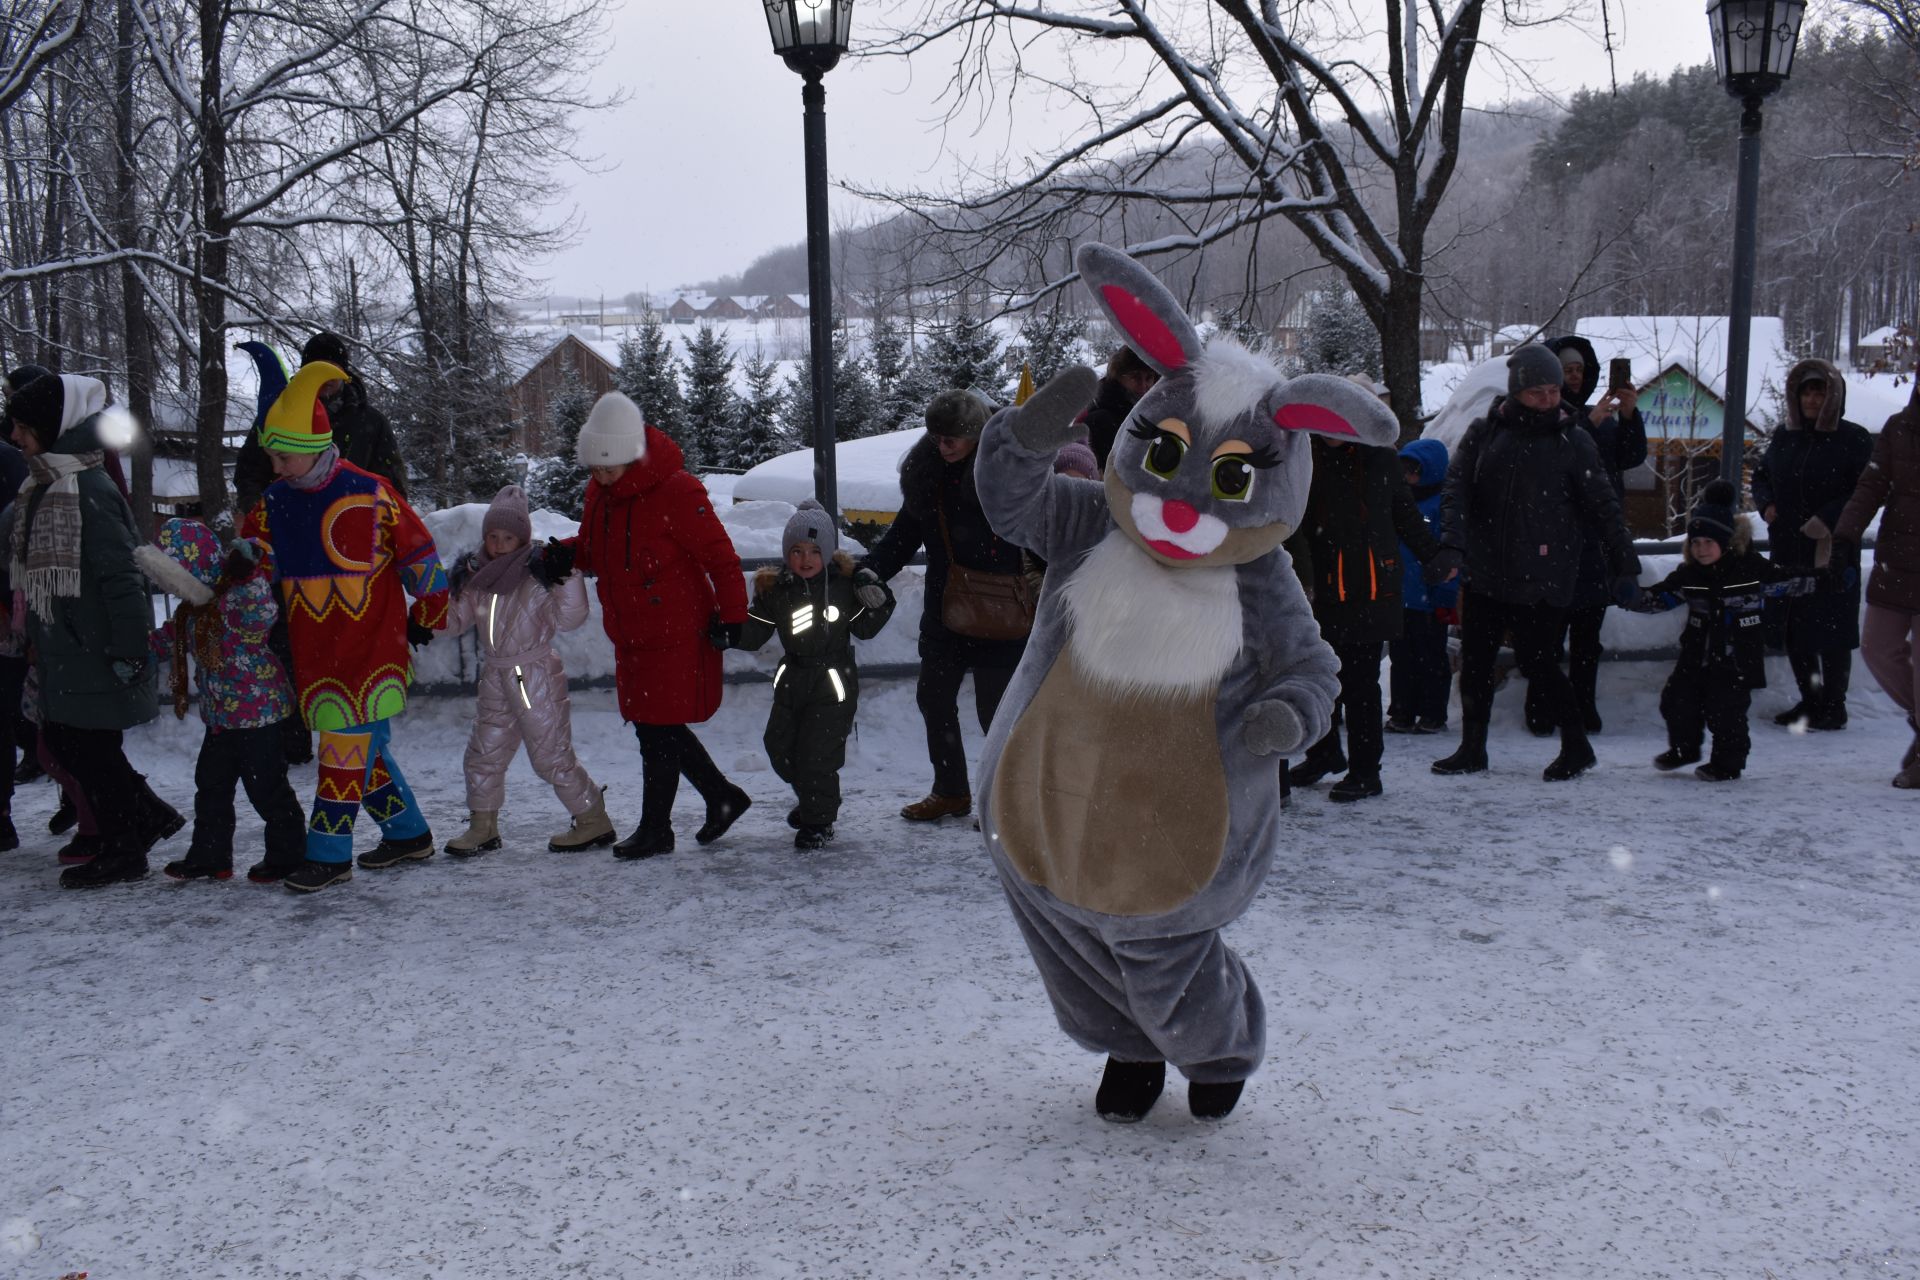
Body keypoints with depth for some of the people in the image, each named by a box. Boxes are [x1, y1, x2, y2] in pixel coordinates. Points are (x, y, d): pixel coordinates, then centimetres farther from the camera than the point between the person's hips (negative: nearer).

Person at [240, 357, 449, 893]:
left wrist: (427, 617, 4)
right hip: (313, 652, 7)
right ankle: (408, 833, 27)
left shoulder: (368, 495, -12)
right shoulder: (275, 502, 6)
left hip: (370, 645, -6)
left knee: (348, 742, -8)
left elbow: (421, 555, -4)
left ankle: (330, 853, -1)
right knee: (365, 746, 13)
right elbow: (250, 558, 11)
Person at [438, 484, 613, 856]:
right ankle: (482, 825, 28)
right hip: (496, 676, 6)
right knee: (483, 752, 12)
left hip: (537, 675, -6)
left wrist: (570, 578, -26)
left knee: (552, 756, -3)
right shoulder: (475, 576, 6)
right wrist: (446, 594, -4)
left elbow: (568, 619, -16)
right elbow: (455, 622, 13)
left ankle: (593, 821, 10)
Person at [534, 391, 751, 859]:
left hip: (677, 636, -8)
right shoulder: (600, 491, 5)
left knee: (659, 731, -1)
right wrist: (562, 555, -2)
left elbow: (719, 555, -15)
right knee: (655, 728, 15)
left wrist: (730, 615, -12)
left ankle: (655, 829, 14)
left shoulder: (677, 491, -19)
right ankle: (722, 796, 32)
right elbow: (593, 547, 20)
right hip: (631, 637, 8)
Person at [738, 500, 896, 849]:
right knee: (780, 747, 15)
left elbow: (864, 629, 3)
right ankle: (811, 799, 41)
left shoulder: (844, 584, -7)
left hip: (834, 683, -4)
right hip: (792, 681, 4)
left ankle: (818, 820, 13)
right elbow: (753, 635, -2)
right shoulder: (775, 589, -3)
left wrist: (876, 600, -13)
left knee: (817, 754, -7)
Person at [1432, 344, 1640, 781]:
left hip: (1542, 577, -3)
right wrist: (1453, 539, -17)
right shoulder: (1484, 432, 6)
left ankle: (1576, 747, 14)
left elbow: (1603, 507, 3)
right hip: (1485, 572, 3)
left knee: (1535, 659, -3)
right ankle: (1472, 749, 20)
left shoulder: (1572, 440, 0)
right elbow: (1457, 486, -1)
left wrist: (1624, 564, -1)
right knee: (1475, 660, 6)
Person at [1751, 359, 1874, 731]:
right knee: (1794, 630, 9)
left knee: (1832, 630, -1)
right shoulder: (1784, 436, 11)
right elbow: (1761, 476, 21)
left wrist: (1829, 519, -21)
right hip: (1787, 551, 5)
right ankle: (1810, 700, 22)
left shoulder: (1854, 439, -5)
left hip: (1832, 554, -5)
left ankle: (1833, 705, 9)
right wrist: (1766, 504, 2)